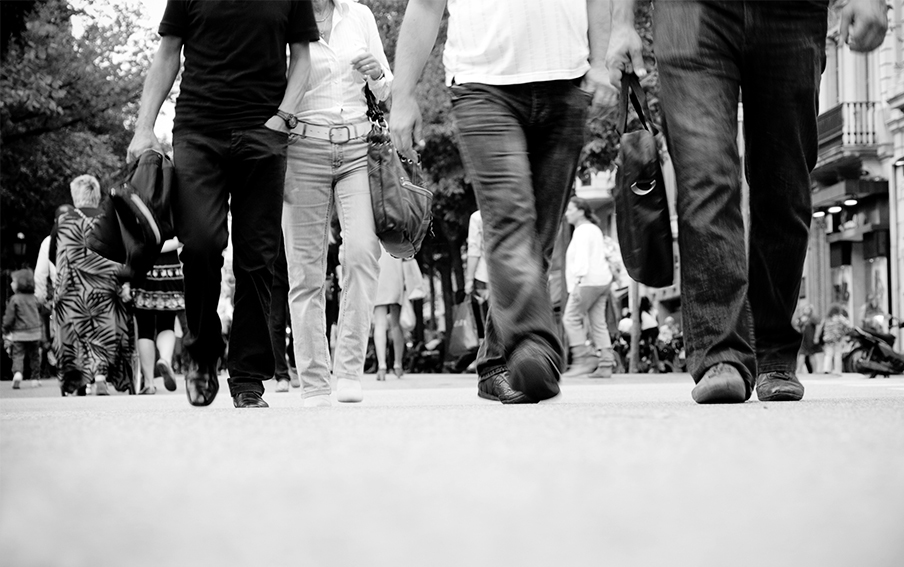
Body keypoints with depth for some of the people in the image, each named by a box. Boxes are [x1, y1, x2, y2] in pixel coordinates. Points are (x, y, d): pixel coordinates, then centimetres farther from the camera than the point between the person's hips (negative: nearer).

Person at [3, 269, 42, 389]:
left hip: (19, 334, -4)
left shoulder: (14, 299, -10)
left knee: (17, 355, -4)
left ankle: (17, 373, -27)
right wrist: (41, 330, 27)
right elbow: (39, 316, 15)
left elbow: (9, 317, -9)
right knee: (34, 356, 14)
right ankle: (35, 377, 18)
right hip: (34, 333, 4)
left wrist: (6, 332, 3)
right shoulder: (34, 298, 5)